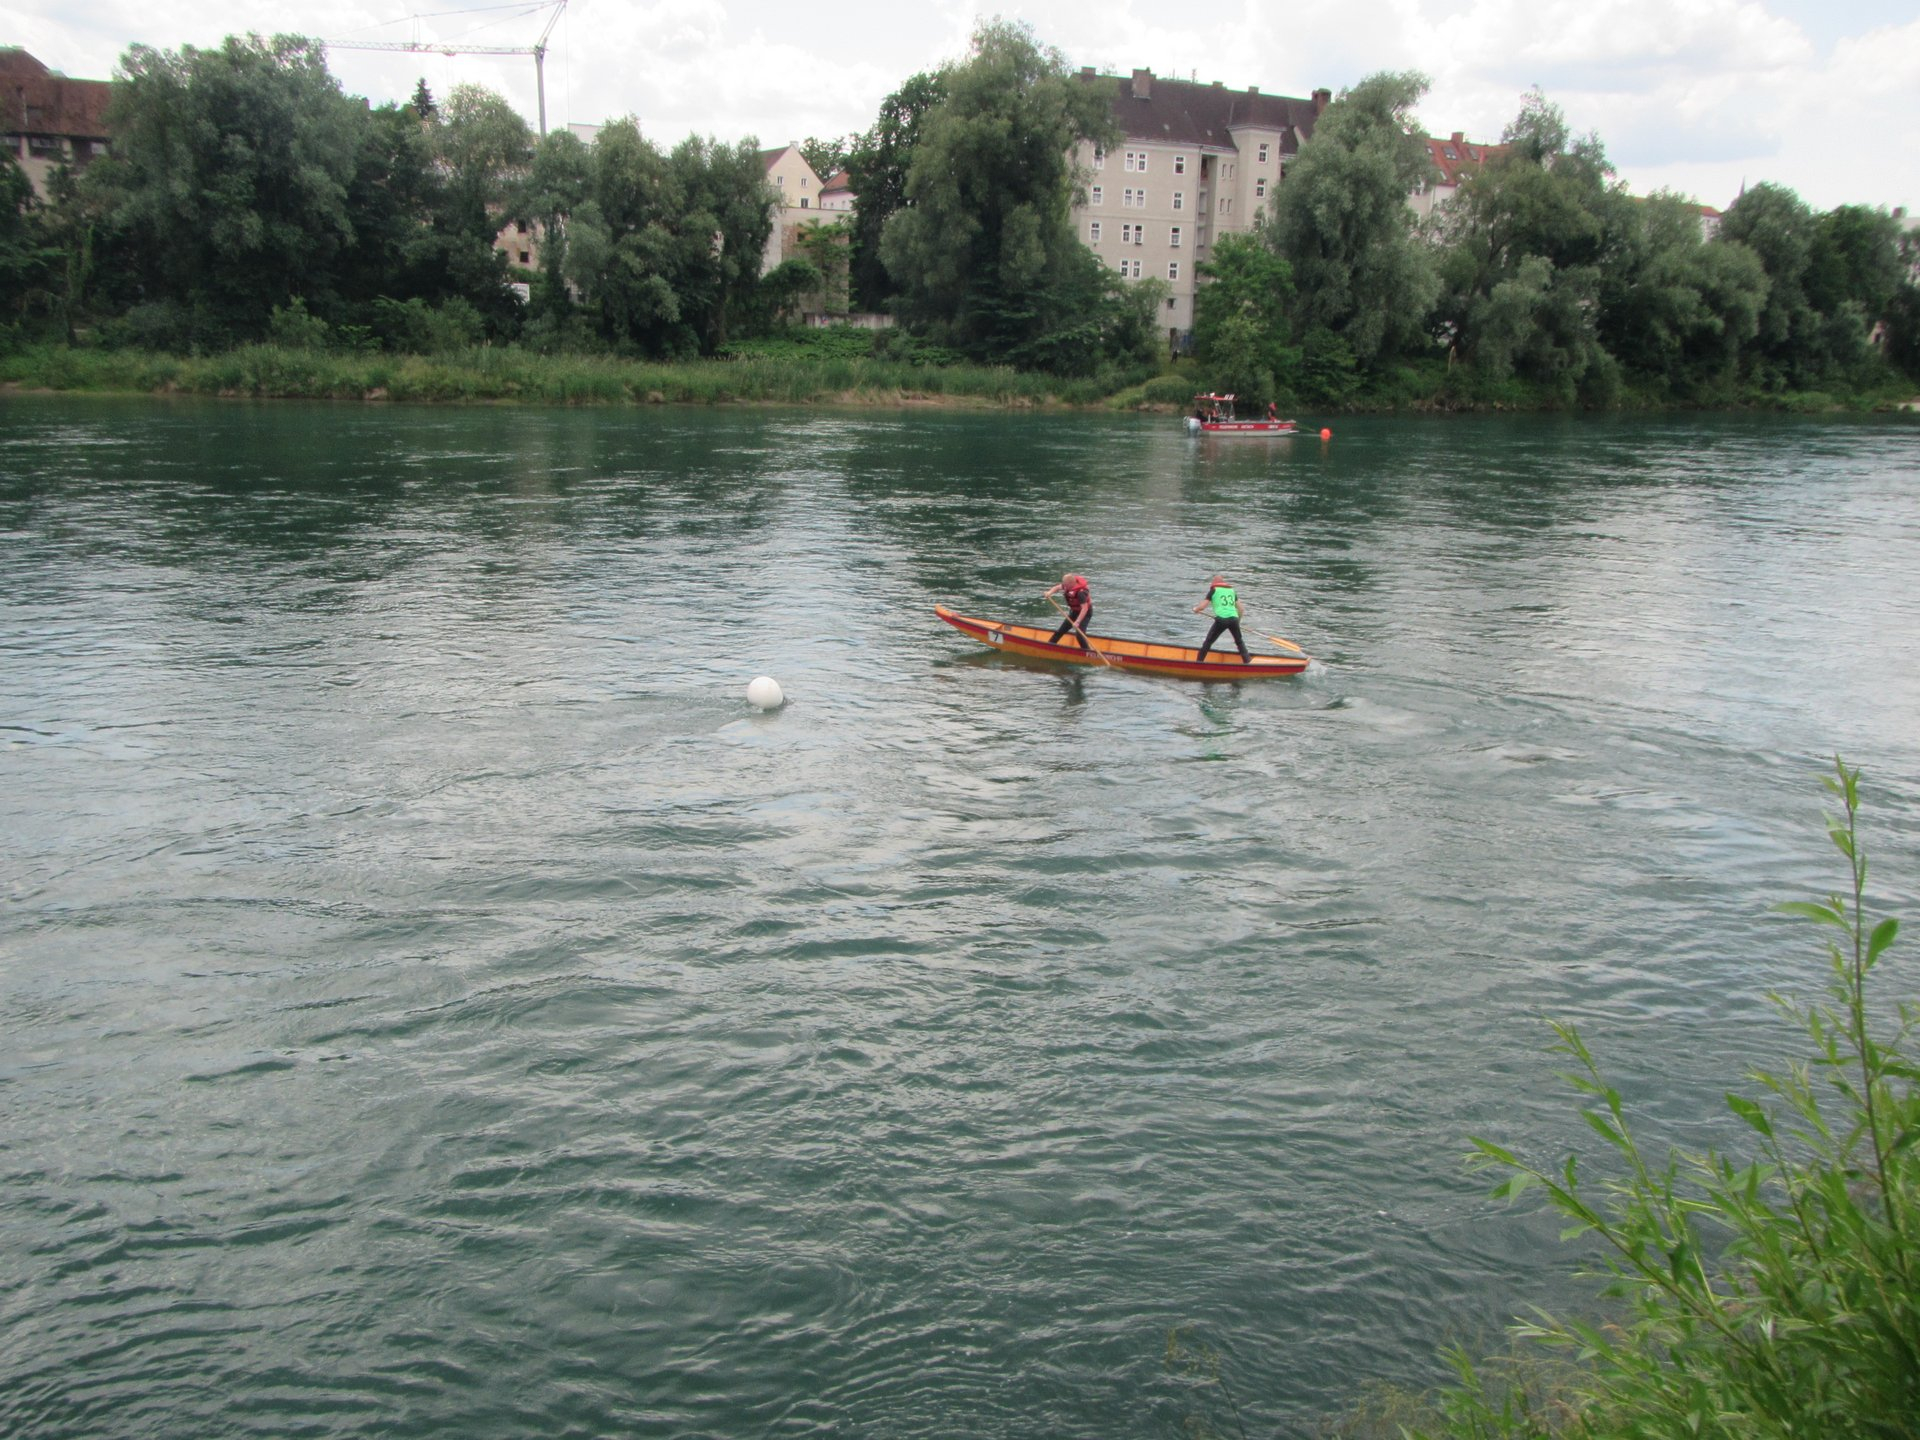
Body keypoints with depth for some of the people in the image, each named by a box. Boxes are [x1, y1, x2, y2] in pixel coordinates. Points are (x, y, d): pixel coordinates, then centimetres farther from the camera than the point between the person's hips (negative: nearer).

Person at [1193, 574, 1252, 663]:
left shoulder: (1213, 590, 9)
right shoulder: (1232, 590, 21)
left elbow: (1202, 606, 3)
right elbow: (1240, 608, 20)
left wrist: (1195, 609, 24)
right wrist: (1238, 621, 32)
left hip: (1221, 619, -3)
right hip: (1234, 619, 3)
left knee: (1208, 642, 8)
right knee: (1239, 642, 21)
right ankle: (1247, 661, 15)